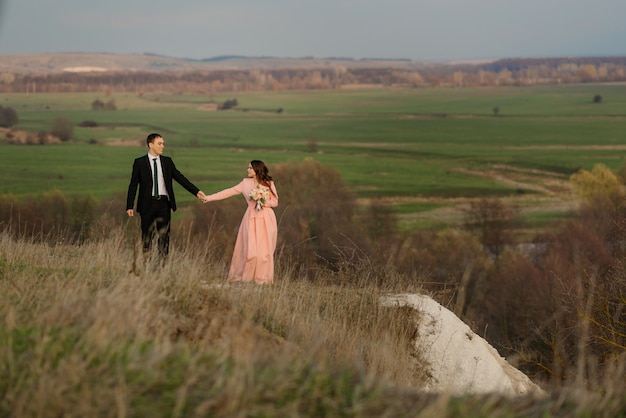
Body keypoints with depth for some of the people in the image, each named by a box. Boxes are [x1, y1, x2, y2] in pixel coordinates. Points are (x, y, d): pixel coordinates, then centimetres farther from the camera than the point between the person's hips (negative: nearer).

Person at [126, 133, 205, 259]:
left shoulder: (167, 161, 8)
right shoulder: (139, 162, -1)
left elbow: (180, 178, 5)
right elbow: (133, 185, -1)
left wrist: (196, 191, -6)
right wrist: (130, 206, -7)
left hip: (163, 202, 2)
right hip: (148, 203, -2)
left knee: (164, 235, 2)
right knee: (147, 235, 3)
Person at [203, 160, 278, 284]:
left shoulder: (269, 183, 3)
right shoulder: (246, 183, 5)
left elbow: (275, 202, 7)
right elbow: (228, 192, 4)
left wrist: (264, 202, -12)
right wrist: (209, 198, 0)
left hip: (266, 219, 0)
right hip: (252, 219, 0)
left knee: (264, 250, -3)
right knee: (250, 250, -8)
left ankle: (262, 279, 8)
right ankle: (246, 278, 3)